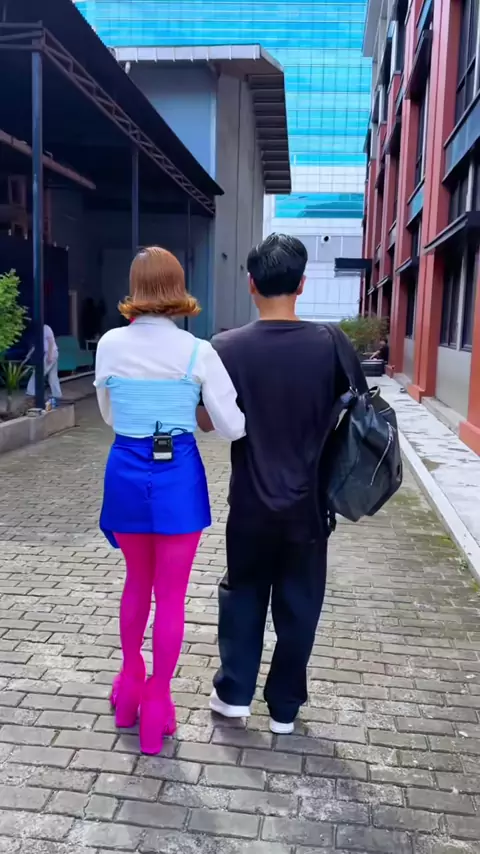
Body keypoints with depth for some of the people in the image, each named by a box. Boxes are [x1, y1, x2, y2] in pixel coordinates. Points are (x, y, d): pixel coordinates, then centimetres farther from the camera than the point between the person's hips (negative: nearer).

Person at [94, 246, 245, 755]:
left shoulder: (110, 344, -2)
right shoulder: (198, 351, -10)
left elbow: (110, 416, 10)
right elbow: (232, 428, -8)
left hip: (126, 471, 3)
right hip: (177, 475, -3)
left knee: (137, 582, 25)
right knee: (170, 596, 12)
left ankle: (130, 685, 40)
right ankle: (156, 704, 25)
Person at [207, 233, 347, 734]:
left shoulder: (228, 347, -12)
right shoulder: (330, 346, -10)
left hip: (251, 502, 0)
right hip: (308, 502, 1)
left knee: (243, 593, 20)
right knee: (299, 604, 15)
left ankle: (234, 692, 29)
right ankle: (284, 707, 28)